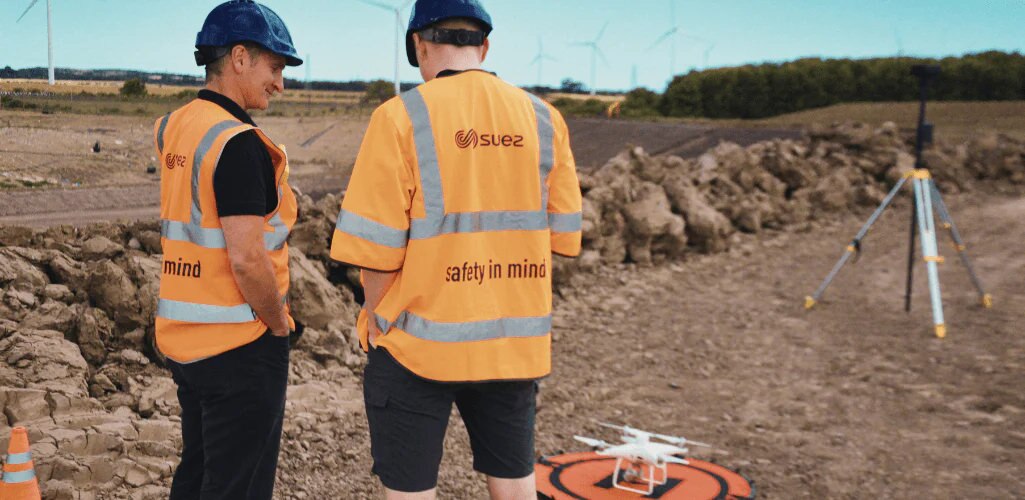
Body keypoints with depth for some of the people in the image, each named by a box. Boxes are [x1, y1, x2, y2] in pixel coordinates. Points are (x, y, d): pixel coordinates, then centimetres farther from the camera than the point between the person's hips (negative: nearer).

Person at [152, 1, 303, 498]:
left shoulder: (171, 128, 6)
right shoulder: (240, 143, -20)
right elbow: (247, 260, -23)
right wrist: (280, 324, -9)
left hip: (183, 339, 8)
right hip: (240, 345, -8)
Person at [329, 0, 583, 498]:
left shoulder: (401, 116, -10)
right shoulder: (542, 117, 2)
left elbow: (375, 245, -11)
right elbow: (561, 233, 5)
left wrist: (375, 318, 5)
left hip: (419, 342, -4)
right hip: (514, 341, 4)